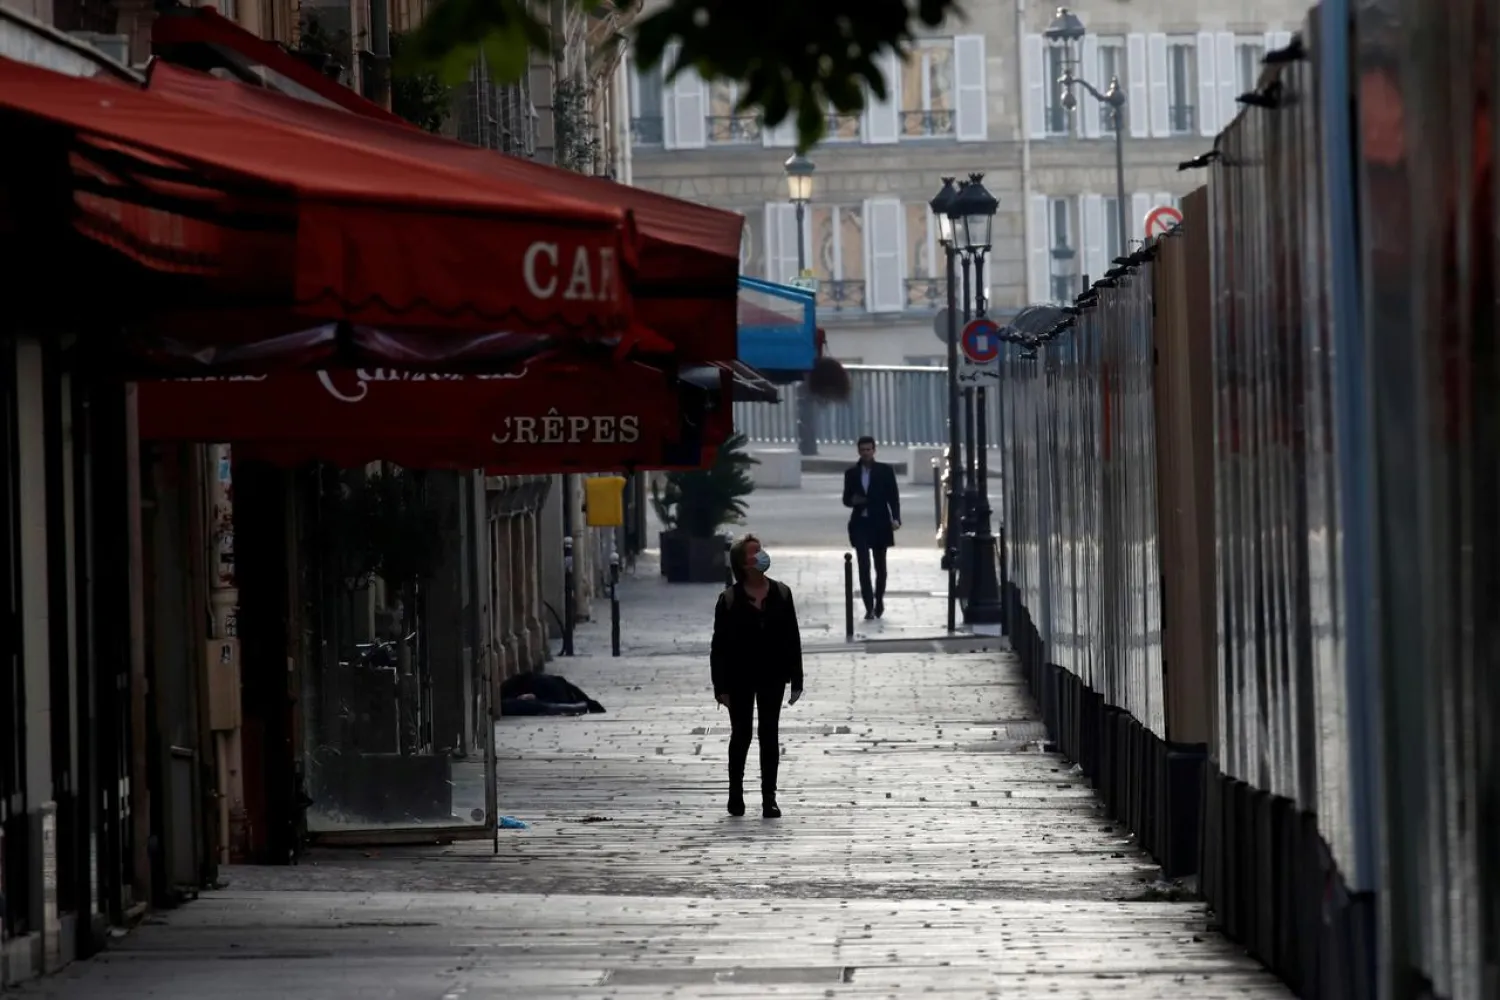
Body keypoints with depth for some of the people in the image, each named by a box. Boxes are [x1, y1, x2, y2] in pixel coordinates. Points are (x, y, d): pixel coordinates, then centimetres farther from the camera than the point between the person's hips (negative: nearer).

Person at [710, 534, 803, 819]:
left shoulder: (780, 593, -1)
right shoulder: (730, 599, -9)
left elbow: (792, 638, 2)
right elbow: (719, 645, -7)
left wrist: (796, 679, 0)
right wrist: (720, 686, -11)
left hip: (772, 676, 2)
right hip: (740, 678, -2)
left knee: (769, 735, 4)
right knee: (741, 734, 7)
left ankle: (769, 798, 9)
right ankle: (735, 793, 24)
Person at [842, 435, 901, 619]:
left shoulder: (885, 471, 0)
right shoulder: (851, 473, 5)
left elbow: (893, 497, -2)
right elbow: (846, 499, 10)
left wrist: (895, 518, -16)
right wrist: (853, 500, -14)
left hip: (880, 524, 0)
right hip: (860, 524, 0)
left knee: (880, 566, 12)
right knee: (864, 566, -10)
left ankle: (879, 600, 31)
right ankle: (869, 607, -12)